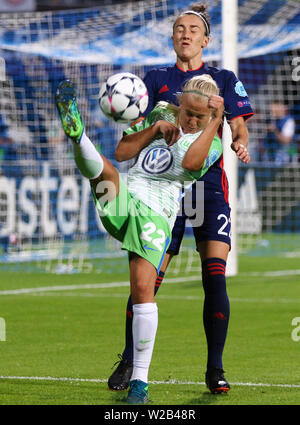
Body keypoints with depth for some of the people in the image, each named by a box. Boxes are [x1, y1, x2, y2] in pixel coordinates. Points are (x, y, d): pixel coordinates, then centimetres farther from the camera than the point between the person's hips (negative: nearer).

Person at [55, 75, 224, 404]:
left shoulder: (211, 141, 8)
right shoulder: (162, 115, 18)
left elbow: (191, 162, -16)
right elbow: (121, 152, 9)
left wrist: (215, 121, -14)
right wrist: (154, 128, -2)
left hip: (155, 215, -4)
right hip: (120, 200, 4)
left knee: (143, 289, -15)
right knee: (104, 169, -27)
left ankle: (140, 380, -10)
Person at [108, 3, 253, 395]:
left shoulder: (223, 80, 13)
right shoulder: (157, 79, 13)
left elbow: (238, 126, 7)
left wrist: (240, 144, -16)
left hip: (209, 184, 0)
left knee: (215, 275, -10)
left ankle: (215, 369, -2)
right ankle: (128, 362, 9)